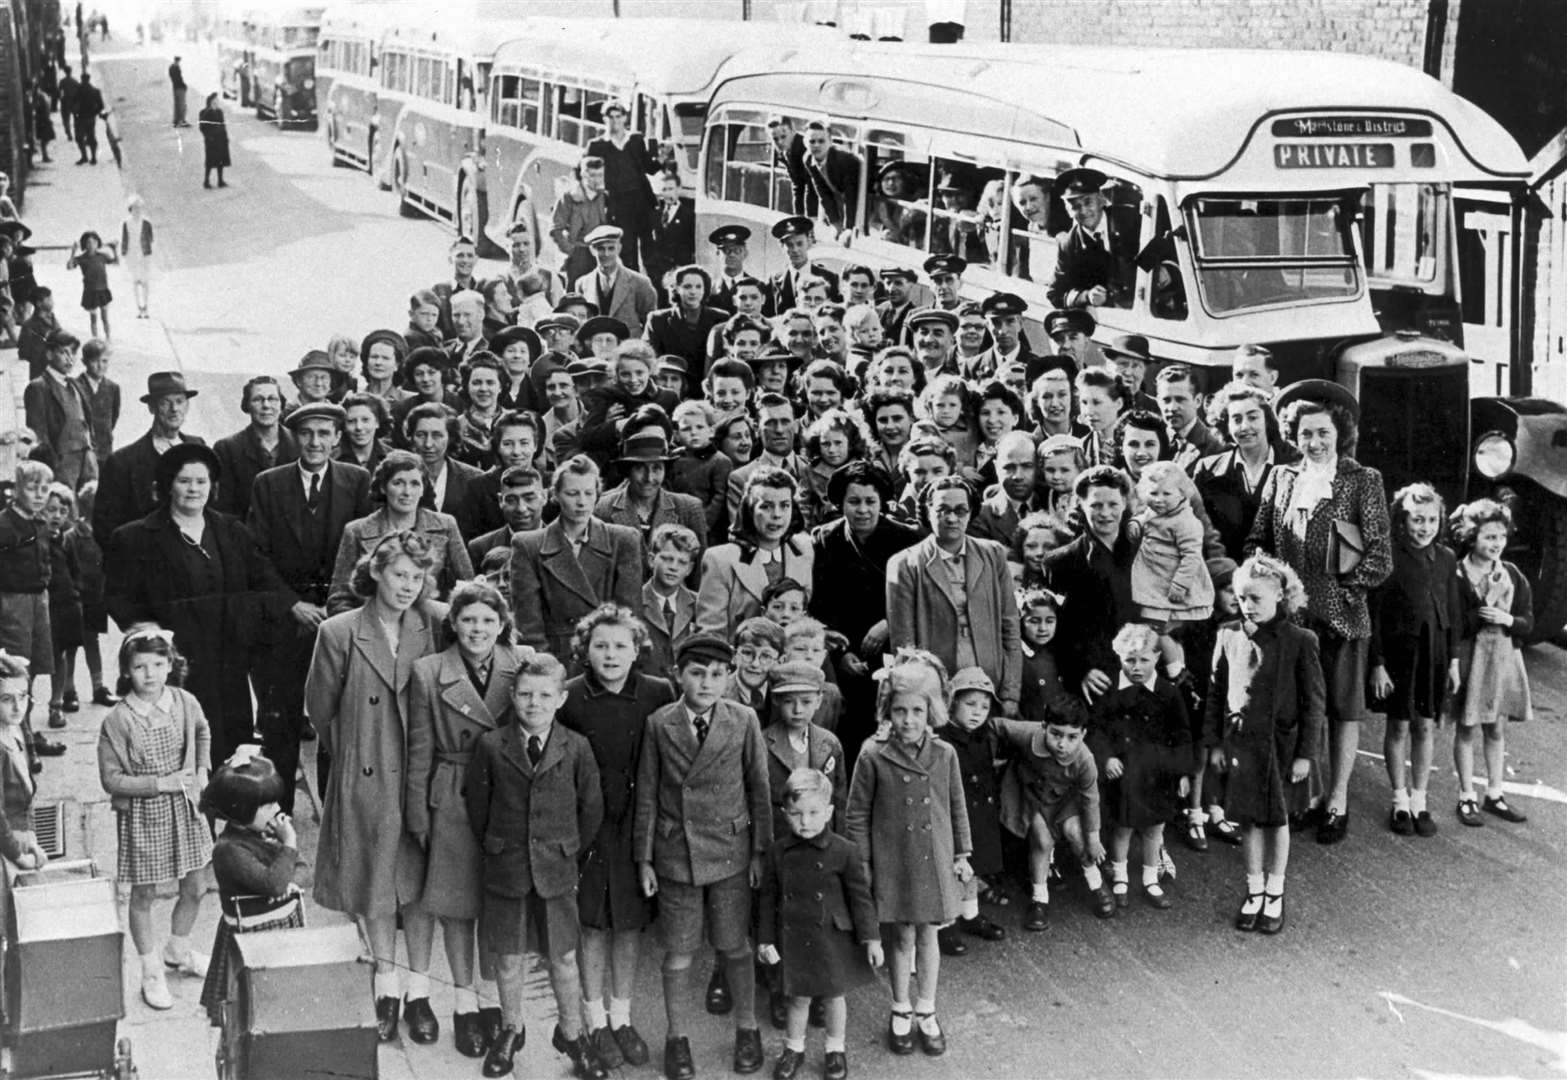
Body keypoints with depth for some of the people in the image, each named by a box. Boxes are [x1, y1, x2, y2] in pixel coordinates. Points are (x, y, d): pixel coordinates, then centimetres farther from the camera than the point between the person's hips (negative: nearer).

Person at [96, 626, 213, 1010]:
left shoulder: (185, 703, -7)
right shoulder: (117, 720, -18)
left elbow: (203, 733, 16)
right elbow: (111, 779, -15)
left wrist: (203, 769, 3)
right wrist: (160, 783, -21)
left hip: (184, 807, 4)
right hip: (142, 815, -4)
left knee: (195, 888, 14)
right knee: (144, 895, 8)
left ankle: (177, 949, 40)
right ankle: (152, 973, 23)